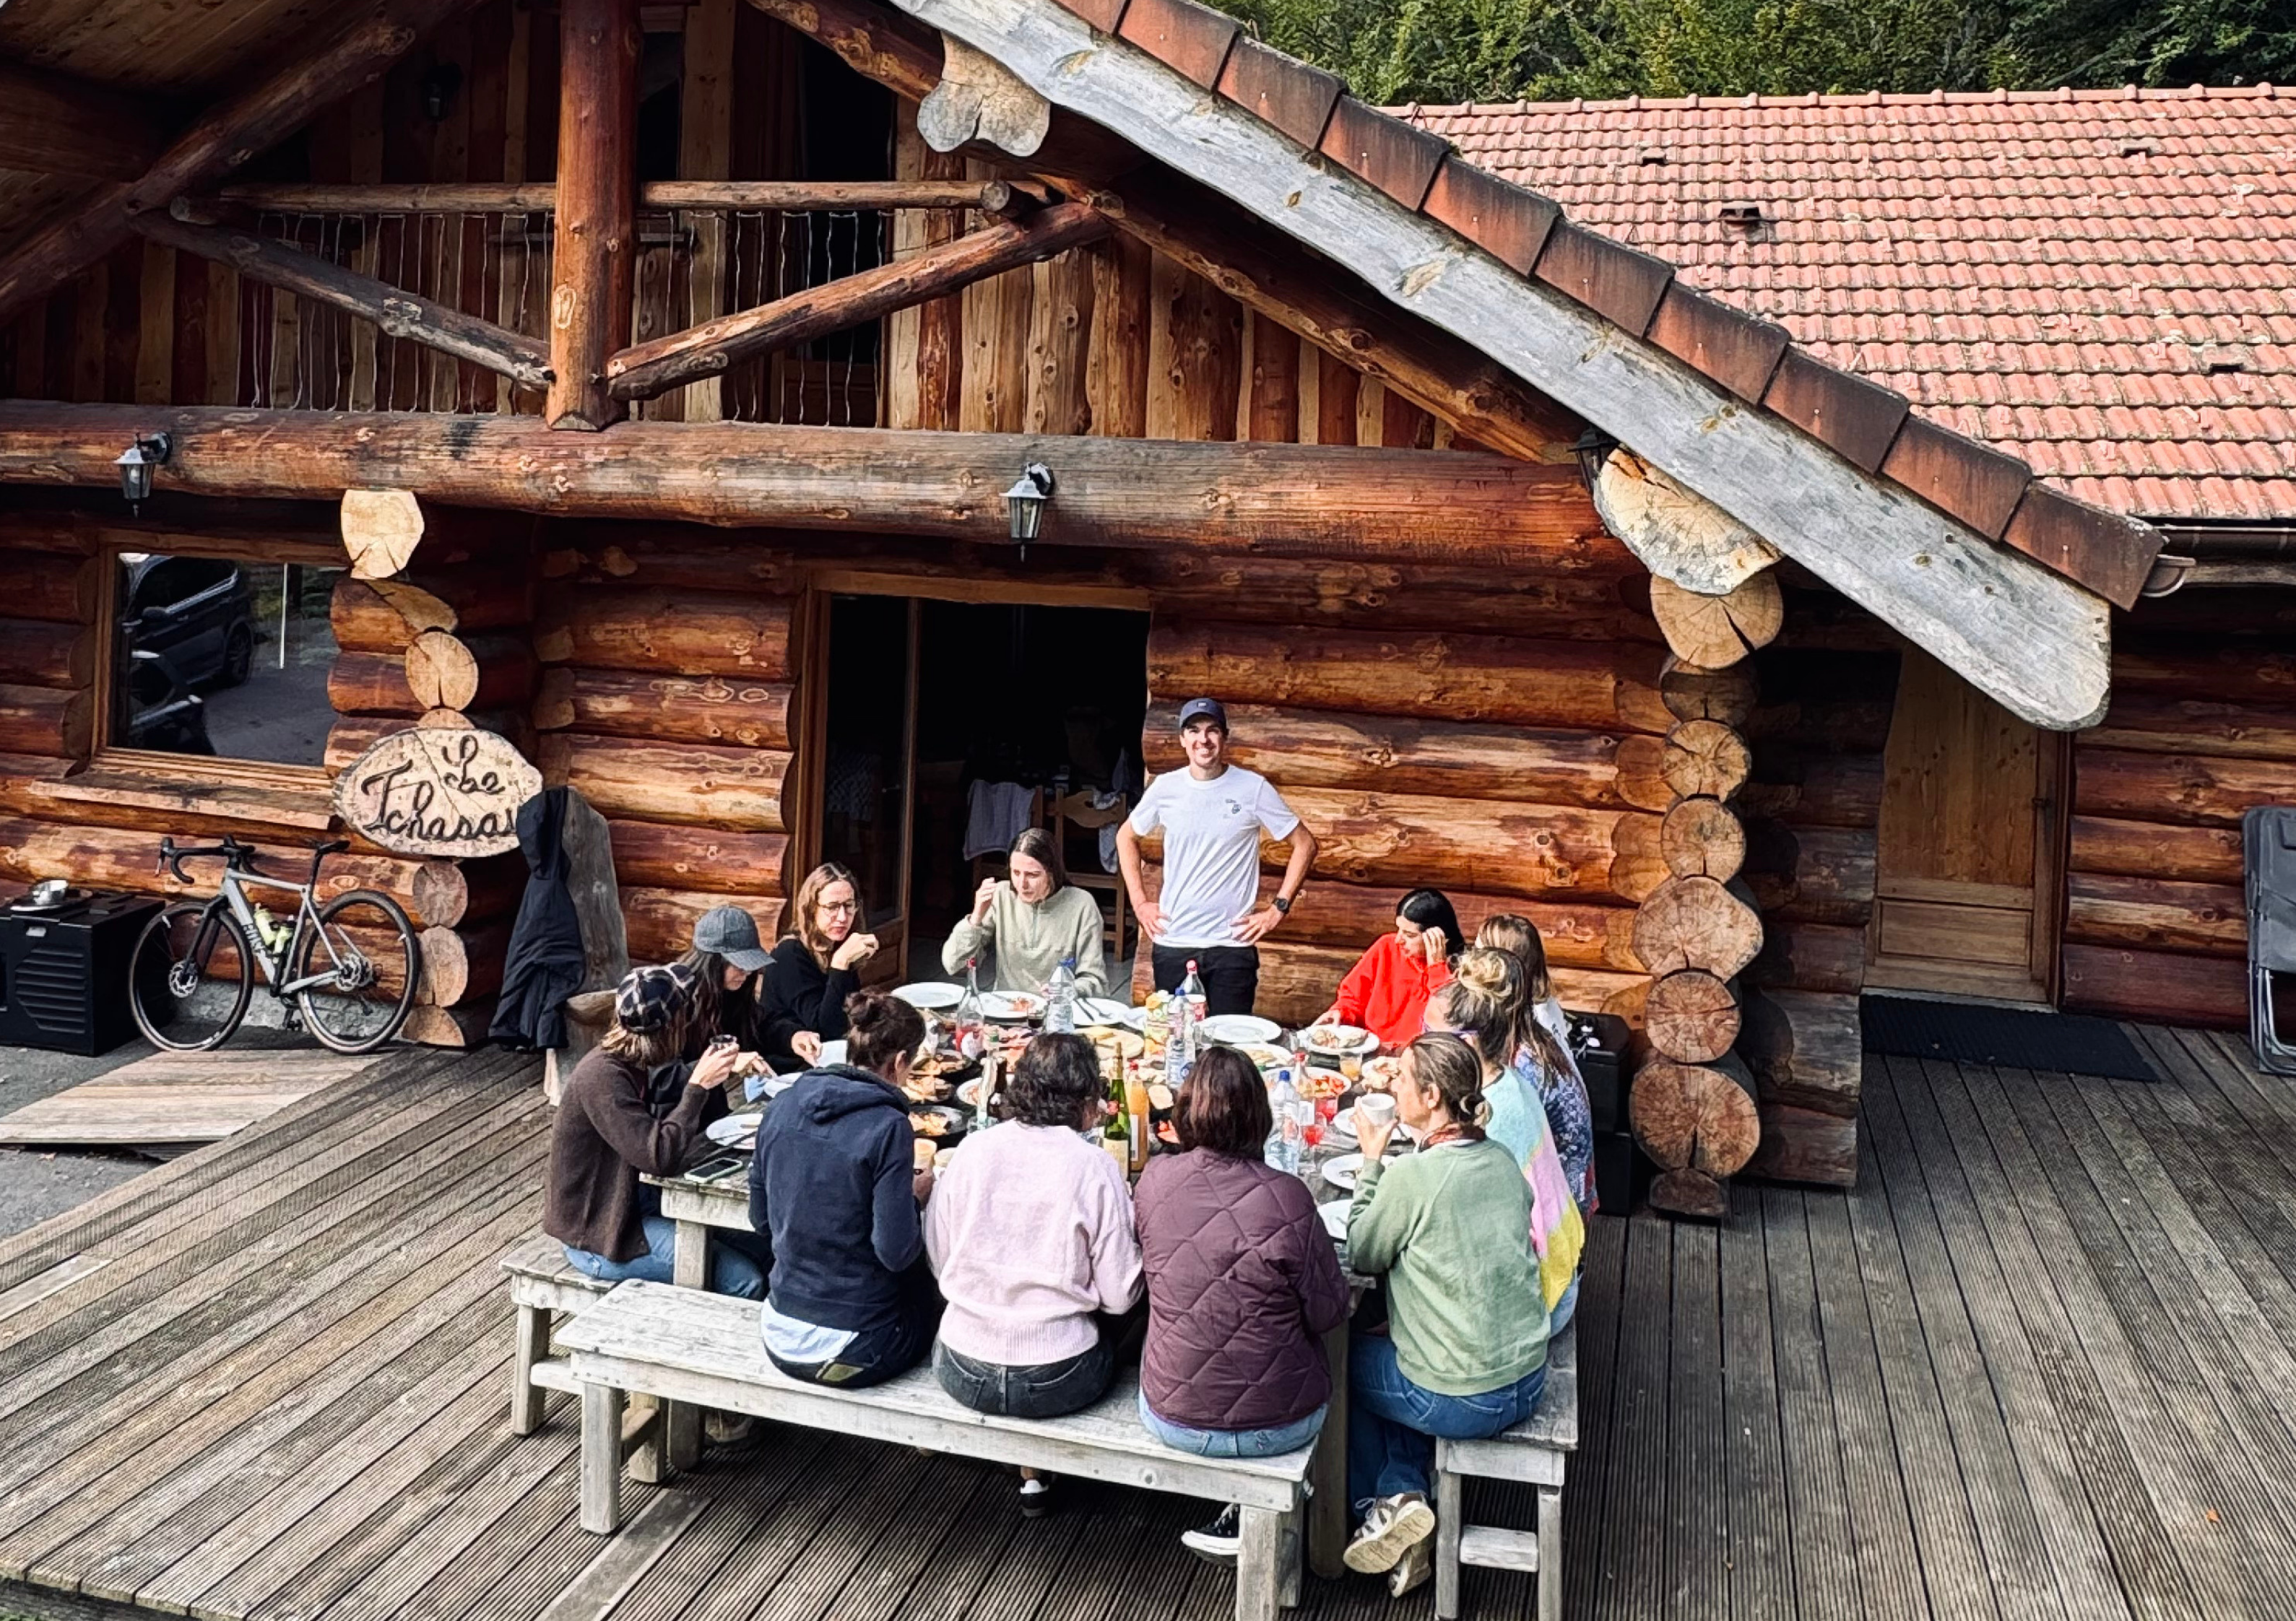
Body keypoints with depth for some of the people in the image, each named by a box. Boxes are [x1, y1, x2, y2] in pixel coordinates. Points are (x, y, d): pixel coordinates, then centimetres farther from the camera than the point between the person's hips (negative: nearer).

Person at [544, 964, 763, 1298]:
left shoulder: (627, 1063, 4)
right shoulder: (602, 1076, -24)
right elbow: (660, 1156, -30)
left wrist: (711, 1075, 0)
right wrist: (698, 1085, -25)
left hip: (631, 1203, 9)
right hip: (599, 1238, -9)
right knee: (743, 1280, -17)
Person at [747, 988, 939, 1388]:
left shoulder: (783, 1107, 0)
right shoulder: (888, 1128, -19)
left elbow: (760, 1219, 10)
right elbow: (896, 1252, -19)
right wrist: (914, 1196, 0)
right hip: (849, 1350, -6)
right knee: (930, 1286, 22)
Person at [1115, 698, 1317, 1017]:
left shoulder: (1253, 788, -4)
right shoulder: (1165, 788, 3)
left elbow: (1305, 844, 2)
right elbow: (1126, 837, 19)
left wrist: (1279, 908, -3)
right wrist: (1139, 902, 10)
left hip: (1233, 945, -2)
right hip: (1172, 944, 2)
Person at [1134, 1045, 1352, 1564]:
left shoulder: (1155, 1179, -11)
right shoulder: (1286, 1198, -21)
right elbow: (1329, 1314, -10)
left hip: (1173, 1419, 3)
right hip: (1279, 1424, -3)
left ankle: (1237, 1517, 26)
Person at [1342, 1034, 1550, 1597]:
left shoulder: (1412, 1174, -20)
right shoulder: (1502, 1160, 1)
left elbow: (1362, 1256, -5)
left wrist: (1371, 1161, -1)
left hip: (1462, 1401, -6)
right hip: (1528, 1383, 6)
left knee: (1343, 1354, 20)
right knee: (1396, 1347, 29)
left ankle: (1376, 1507, 22)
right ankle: (1403, 1494, 18)